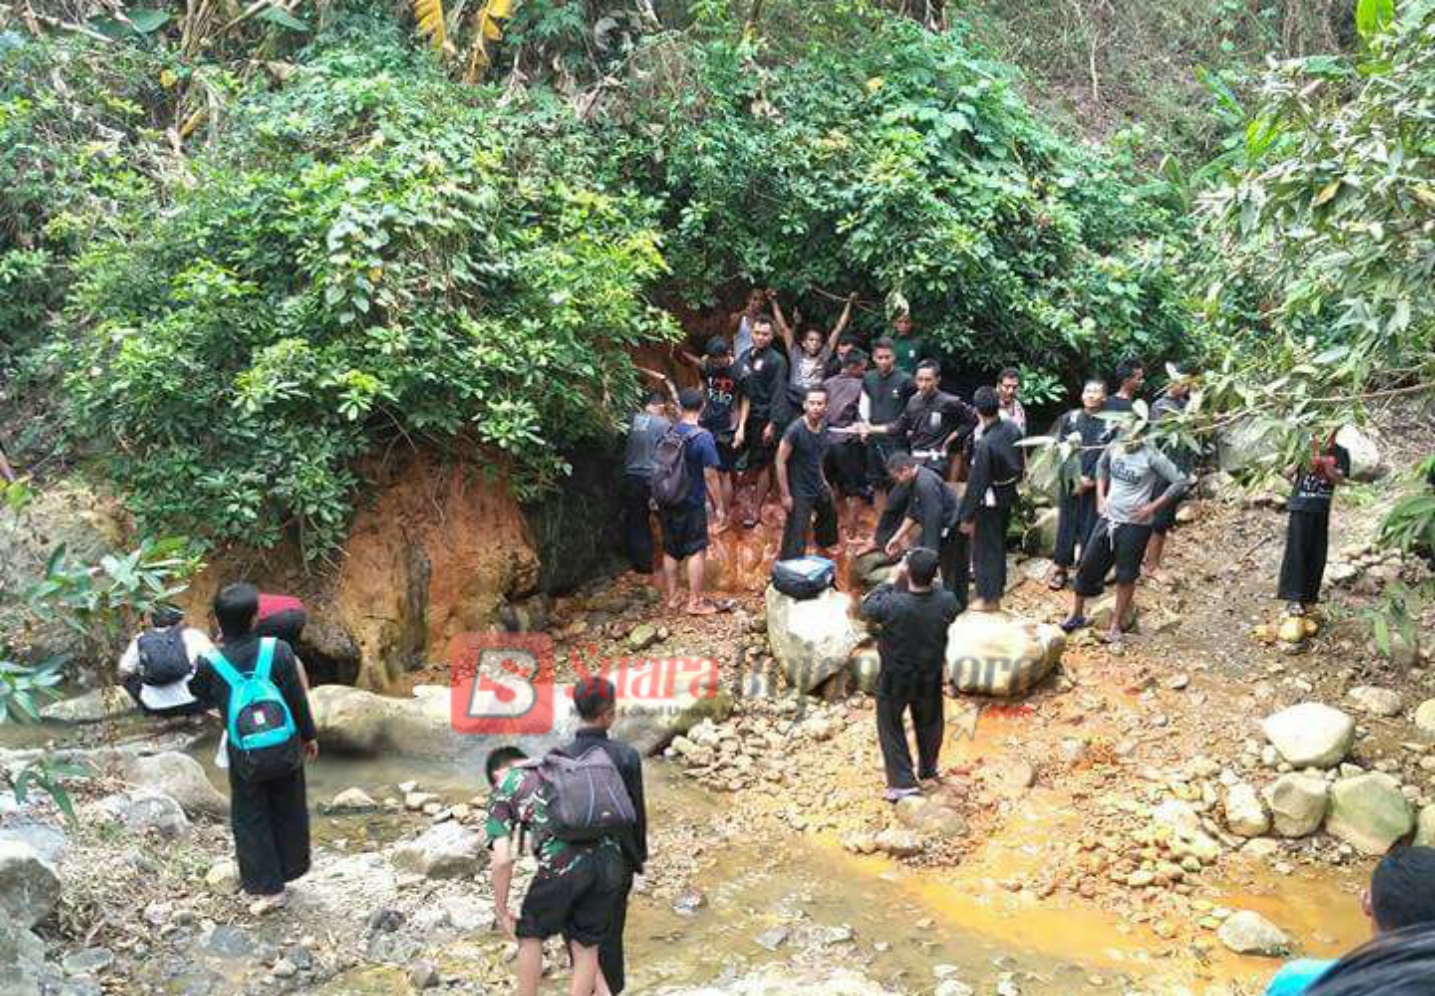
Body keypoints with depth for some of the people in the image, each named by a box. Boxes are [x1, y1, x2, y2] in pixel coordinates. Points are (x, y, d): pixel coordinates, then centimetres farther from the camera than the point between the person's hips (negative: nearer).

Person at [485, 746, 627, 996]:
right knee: (586, 948, 20)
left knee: (531, 934, 23)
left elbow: (503, 860, 6)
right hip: (609, 857, 4)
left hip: (563, 862, -4)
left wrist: (501, 910, 18)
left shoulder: (504, 788, 18)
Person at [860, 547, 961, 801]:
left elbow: (867, 607, -14)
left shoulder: (893, 605, -34)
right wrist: (932, 582, -4)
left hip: (895, 678, -3)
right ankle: (928, 769, 47)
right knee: (929, 723, 26)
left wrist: (892, 581, -11)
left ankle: (902, 781, 18)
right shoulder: (946, 602, -25)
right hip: (931, 676, 3)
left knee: (891, 726, 18)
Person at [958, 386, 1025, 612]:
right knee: (999, 543, 24)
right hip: (1009, 496, 7)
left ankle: (989, 598, 18)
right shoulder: (1013, 428, -9)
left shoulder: (985, 444, -30)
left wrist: (967, 517, -15)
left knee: (985, 549, 8)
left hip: (990, 502, -7)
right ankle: (998, 587, 40)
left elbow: (976, 484, -24)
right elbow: (1020, 462, 5)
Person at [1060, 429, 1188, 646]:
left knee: (1126, 576, 6)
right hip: (1108, 518, 5)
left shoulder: (1151, 456, -15)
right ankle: (1077, 615, 27)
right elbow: (1101, 465, 21)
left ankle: (1116, 626, 21)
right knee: (1087, 566, 9)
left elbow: (1180, 481, -14)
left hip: (1135, 525, -5)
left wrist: (1153, 506, -15)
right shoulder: (1114, 447, -1)